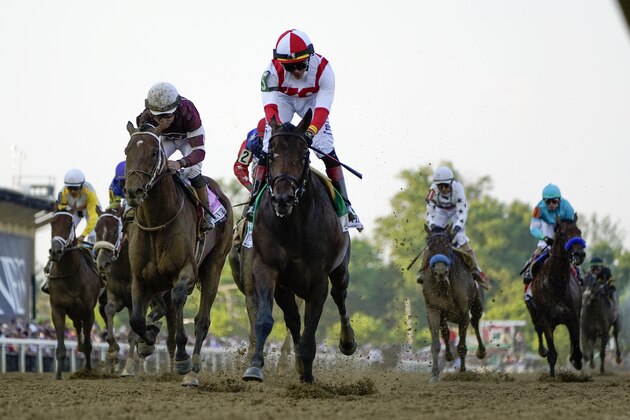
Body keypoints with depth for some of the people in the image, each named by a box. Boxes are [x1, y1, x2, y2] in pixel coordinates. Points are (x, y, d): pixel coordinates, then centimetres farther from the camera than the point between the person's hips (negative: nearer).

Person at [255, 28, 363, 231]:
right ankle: (254, 203, -6)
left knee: (327, 151, -12)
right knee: (268, 150, -13)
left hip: (311, 99, 0)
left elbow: (322, 108, -41)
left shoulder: (323, 68, -35)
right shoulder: (273, 70, -35)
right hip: (283, 98, 0)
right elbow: (270, 106, -40)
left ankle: (344, 205, -4)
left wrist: (311, 131, -58)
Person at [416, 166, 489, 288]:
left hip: (456, 211, -1)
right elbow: (429, 213, -26)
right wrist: (432, 225, -47)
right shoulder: (434, 190, -31)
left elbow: (463, 212, -35)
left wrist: (458, 226, -52)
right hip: (441, 211, 1)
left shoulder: (457, 188, -35)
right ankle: (423, 271, -2)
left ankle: (476, 270, -18)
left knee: (460, 237, -19)